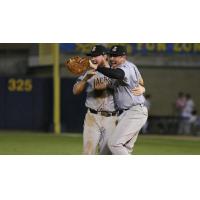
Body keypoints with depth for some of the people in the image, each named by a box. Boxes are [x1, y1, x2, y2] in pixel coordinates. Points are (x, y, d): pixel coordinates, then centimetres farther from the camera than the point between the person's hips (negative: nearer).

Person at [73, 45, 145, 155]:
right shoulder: (89, 73, 10)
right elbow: (75, 91, 0)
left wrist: (141, 89, -17)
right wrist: (86, 78, -16)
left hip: (111, 120, 0)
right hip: (93, 118, 0)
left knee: (107, 153, 2)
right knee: (88, 152, -8)